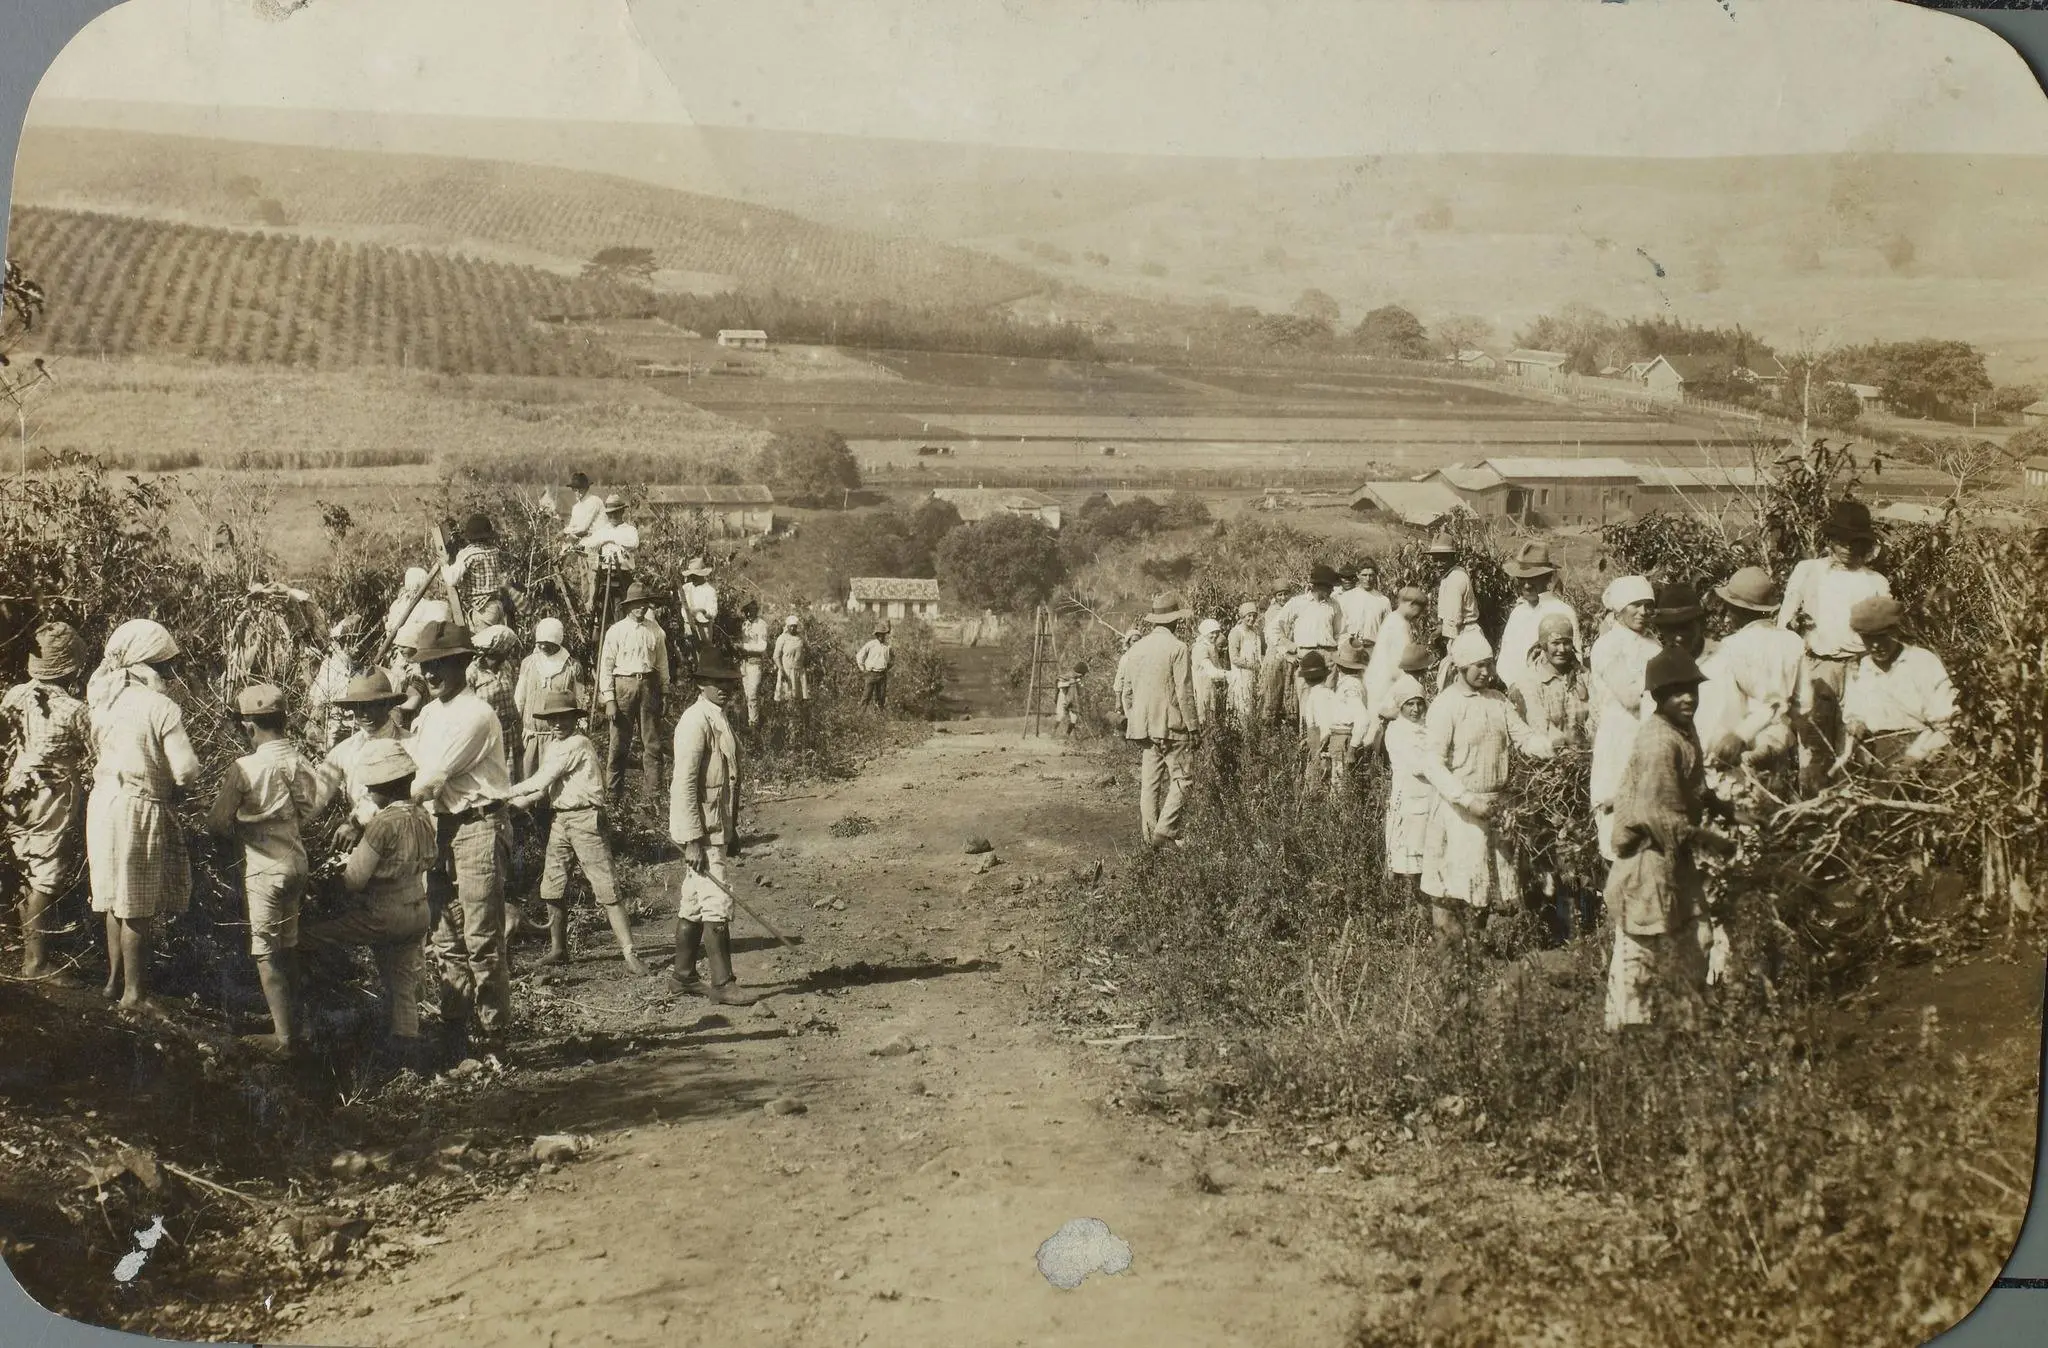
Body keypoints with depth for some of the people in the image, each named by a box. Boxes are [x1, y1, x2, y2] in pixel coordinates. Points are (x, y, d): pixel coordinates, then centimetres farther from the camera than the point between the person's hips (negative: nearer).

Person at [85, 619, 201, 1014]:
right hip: (139, 808, -7)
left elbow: (98, 748, 12)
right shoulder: (162, 707, -17)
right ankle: (134, 992, 11)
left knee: (116, 898, 19)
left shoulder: (103, 699, 2)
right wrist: (175, 792, 2)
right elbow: (187, 770, -19)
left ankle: (115, 979, 30)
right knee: (138, 907, 3)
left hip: (103, 800, 7)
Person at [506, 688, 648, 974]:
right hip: (559, 819, 8)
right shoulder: (552, 743, 13)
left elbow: (541, 782, -14)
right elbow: (547, 786, 15)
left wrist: (507, 793, -3)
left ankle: (629, 953, -10)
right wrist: (526, 800, -3)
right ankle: (558, 949, 23)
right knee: (552, 887, 9)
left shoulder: (577, 744, -16)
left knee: (605, 888, -10)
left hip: (585, 819, -8)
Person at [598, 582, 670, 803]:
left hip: (649, 685, 2)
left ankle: (655, 794, 10)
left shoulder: (656, 631, 7)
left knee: (652, 743, 4)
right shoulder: (616, 631, 0)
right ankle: (614, 794, 10)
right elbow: (606, 667, -1)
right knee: (619, 744, 1)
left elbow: (662, 663, 13)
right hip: (623, 685, -2)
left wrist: (664, 691, 11)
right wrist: (609, 700, -6)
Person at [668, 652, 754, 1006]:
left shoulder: (719, 719, 14)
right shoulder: (696, 721, -17)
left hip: (716, 827, 10)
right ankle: (723, 984, -3)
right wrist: (693, 840, -24)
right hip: (700, 831, -10)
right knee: (717, 905, -7)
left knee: (694, 904, 15)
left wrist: (732, 829, 22)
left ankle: (683, 975, 24)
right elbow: (685, 784, -21)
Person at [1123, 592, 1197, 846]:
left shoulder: (1136, 648, 10)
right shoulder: (1177, 647, -10)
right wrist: (1192, 726, -5)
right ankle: (1166, 830, -13)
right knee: (1180, 778, -3)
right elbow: (1184, 692, -11)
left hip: (1144, 725, 7)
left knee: (1149, 781, 9)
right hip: (1171, 725, -7)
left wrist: (1131, 719, 23)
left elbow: (1127, 689, 14)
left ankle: (1148, 834, 9)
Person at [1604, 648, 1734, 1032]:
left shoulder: (1682, 733, 10)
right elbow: (1658, 815, -25)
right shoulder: (1659, 742, -21)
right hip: (1649, 860, -10)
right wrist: (1710, 838, -16)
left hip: (1674, 860, 10)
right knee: (1639, 958, -1)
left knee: (1695, 941, 14)